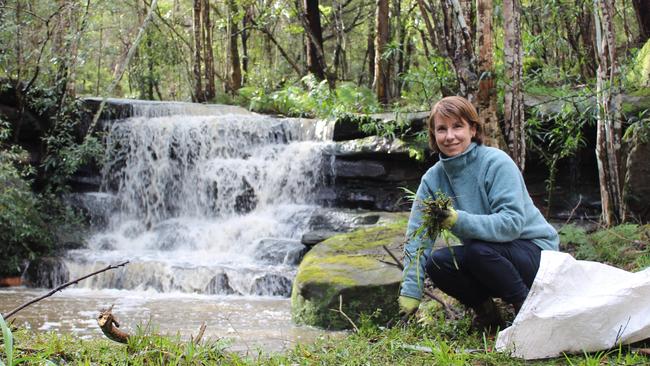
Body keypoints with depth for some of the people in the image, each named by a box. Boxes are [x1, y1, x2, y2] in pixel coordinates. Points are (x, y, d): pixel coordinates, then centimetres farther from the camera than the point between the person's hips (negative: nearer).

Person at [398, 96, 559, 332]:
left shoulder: (497, 162, -19)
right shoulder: (433, 178, -2)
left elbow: (512, 223, -28)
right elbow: (417, 237, -5)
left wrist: (460, 221, -41)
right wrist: (410, 293, -13)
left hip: (535, 250, -5)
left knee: (479, 250, -33)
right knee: (436, 263, -20)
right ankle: (485, 310, 6)